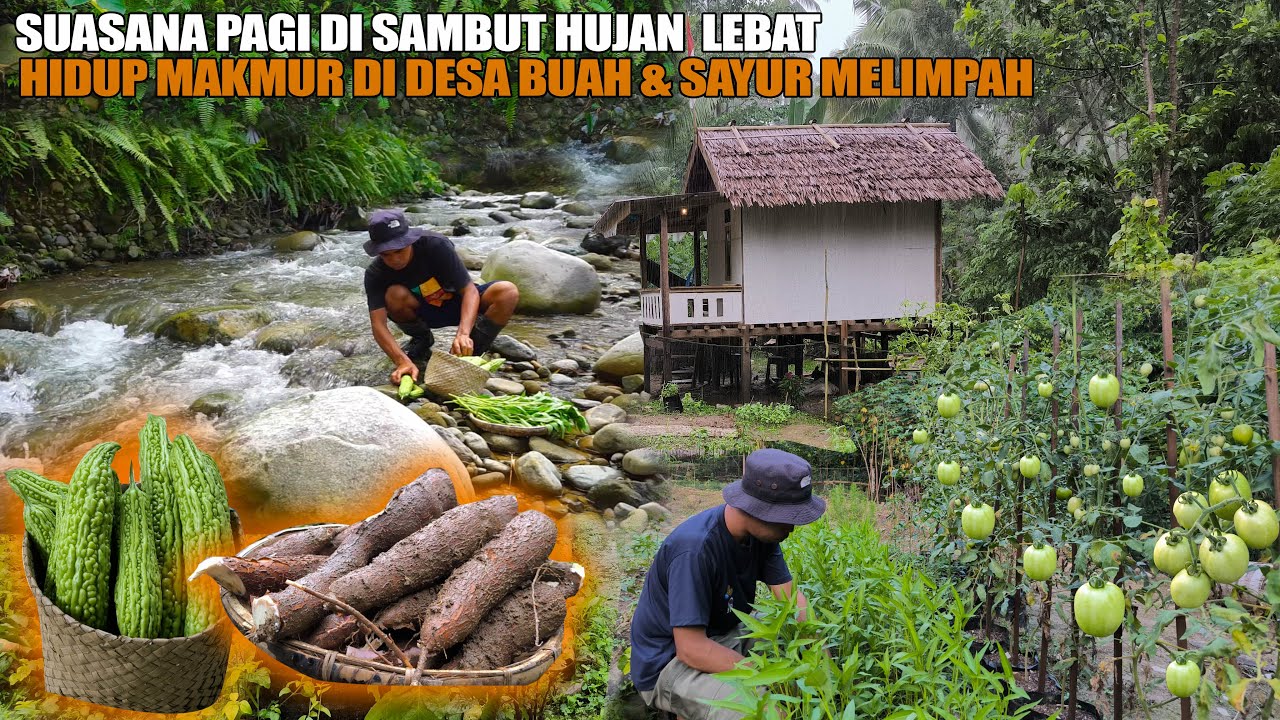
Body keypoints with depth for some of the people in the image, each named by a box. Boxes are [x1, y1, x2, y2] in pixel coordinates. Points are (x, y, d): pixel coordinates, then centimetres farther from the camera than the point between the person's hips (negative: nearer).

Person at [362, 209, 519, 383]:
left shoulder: (436, 245, -29)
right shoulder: (375, 274, -23)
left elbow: (470, 291, -29)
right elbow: (378, 325, -31)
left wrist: (463, 334, -46)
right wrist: (403, 361, -48)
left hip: (457, 302, -1)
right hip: (422, 312, 1)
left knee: (508, 292, -29)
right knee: (395, 295, -33)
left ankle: (468, 353, -18)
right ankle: (421, 340, -2)